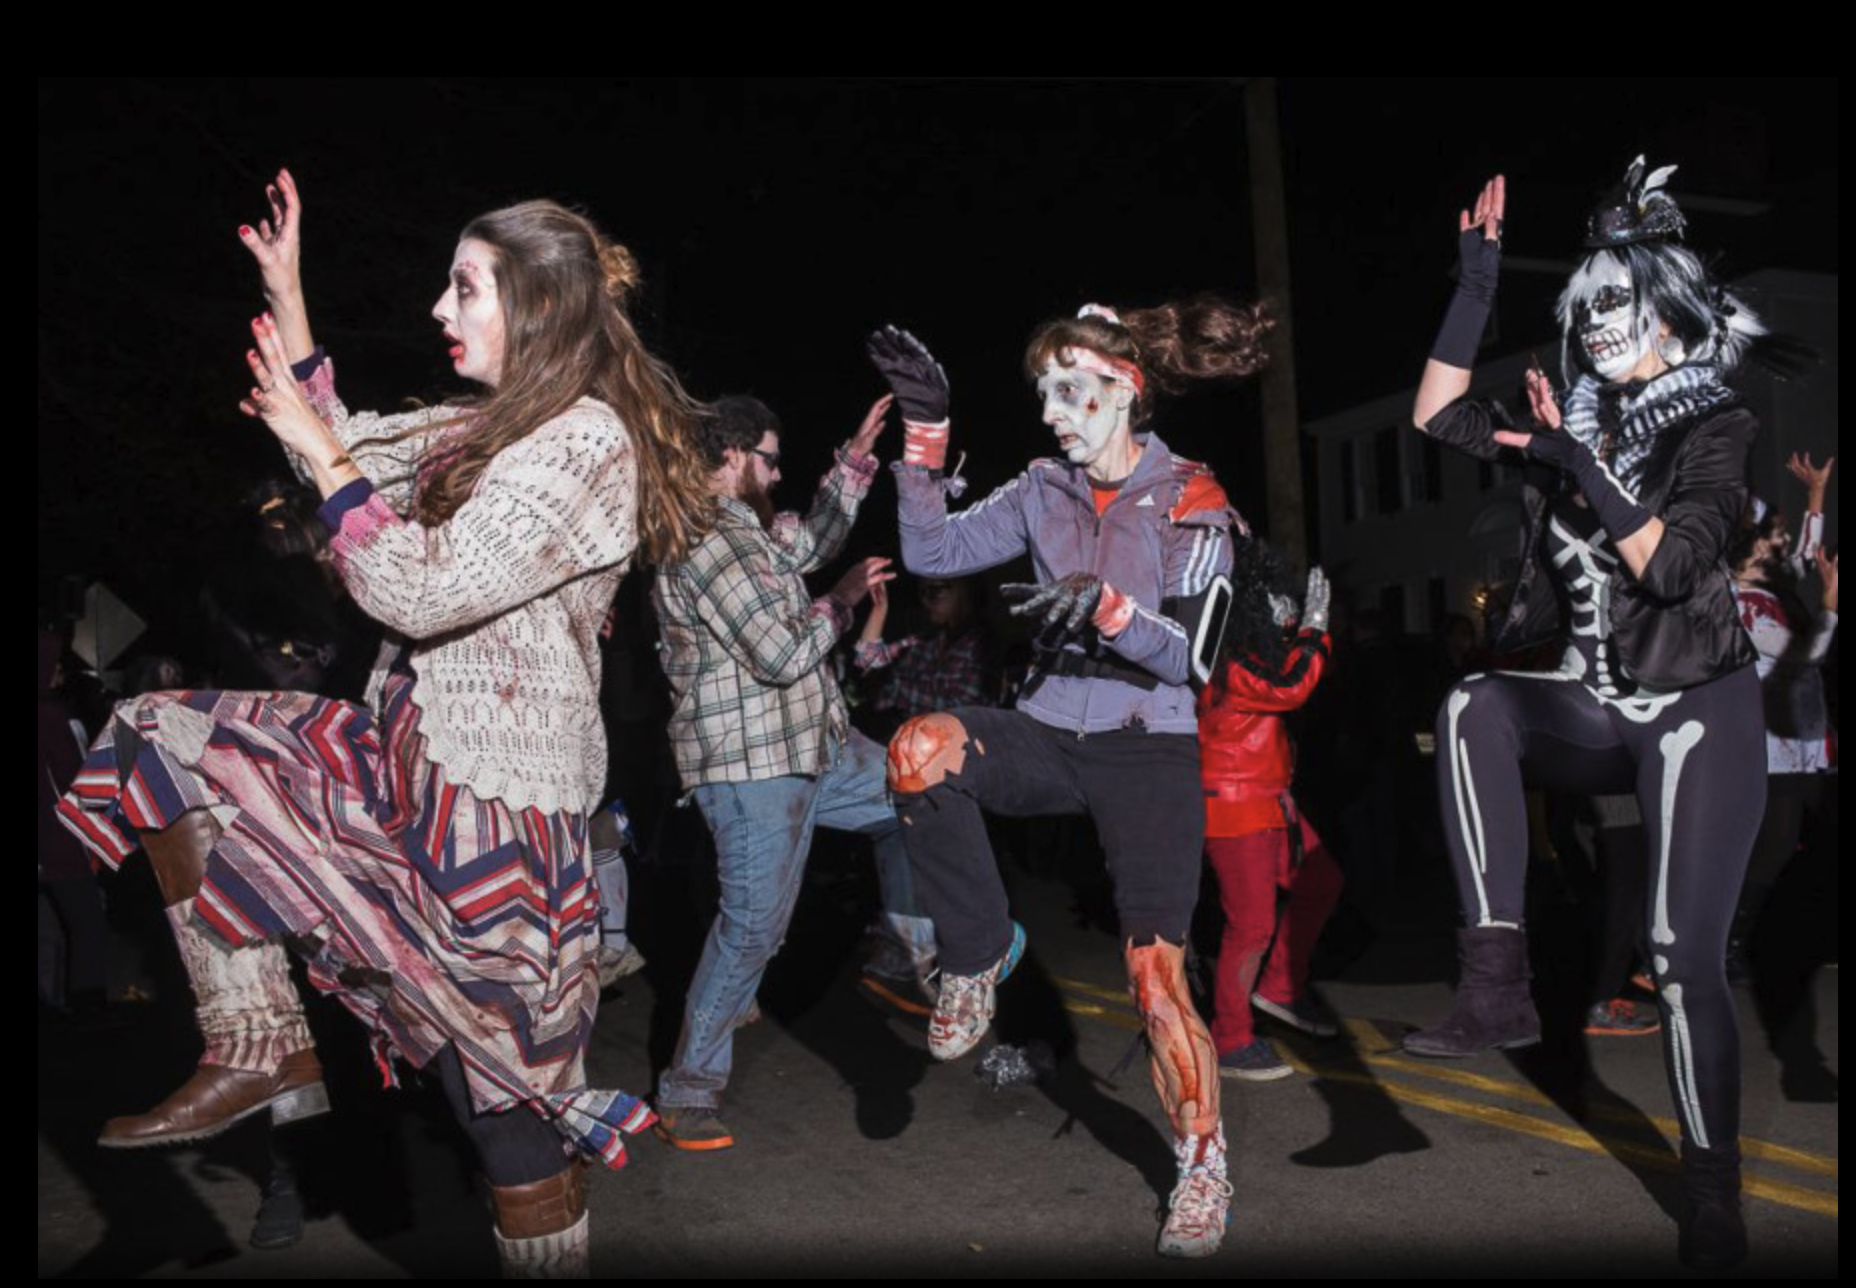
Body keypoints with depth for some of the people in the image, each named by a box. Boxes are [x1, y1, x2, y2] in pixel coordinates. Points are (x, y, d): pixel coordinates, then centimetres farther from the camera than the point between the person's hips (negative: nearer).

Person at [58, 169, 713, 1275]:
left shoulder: (588, 445, -16)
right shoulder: (492, 429, 12)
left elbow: (421, 592, -23)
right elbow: (349, 445, 23)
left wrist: (319, 449, -13)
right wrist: (287, 294, 18)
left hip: (498, 798, -9)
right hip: (413, 756, 9)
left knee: (513, 1102, -1)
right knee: (164, 740, 6)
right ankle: (259, 1049, 4)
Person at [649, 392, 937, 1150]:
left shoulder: (738, 525, 11)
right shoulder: (707, 541, -21)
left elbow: (807, 541, 29)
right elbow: (783, 655, -22)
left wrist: (856, 457, 23)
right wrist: (843, 599, -5)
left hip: (812, 744, 11)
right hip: (749, 761, -11)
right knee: (755, 922, -7)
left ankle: (924, 971, 29)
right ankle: (688, 1093, 7)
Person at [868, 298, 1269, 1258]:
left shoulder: (1190, 503, -5)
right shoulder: (1045, 492, 6)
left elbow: (1191, 655, -10)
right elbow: (931, 552, -1)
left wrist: (1106, 607, -27)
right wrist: (925, 432, -5)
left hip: (1148, 750, -3)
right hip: (1050, 735, 3)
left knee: (1156, 973, -5)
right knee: (921, 747, -29)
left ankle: (1204, 1169, 18)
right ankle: (982, 952, -9)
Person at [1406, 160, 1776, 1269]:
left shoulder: (1718, 427, -7)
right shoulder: (1581, 420, 7)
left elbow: (1670, 566, -20)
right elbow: (1437, 416, 4)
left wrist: (1582, 467, -27)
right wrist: (1478, 288, 1)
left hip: (1701, 714, -5)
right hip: (1599, 710, 5)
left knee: (1683, 958, -13)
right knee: (1473, 704, -27)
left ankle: (1715, 1198, 5)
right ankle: (1500, 987, -27)